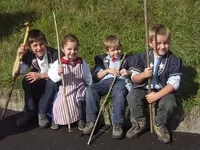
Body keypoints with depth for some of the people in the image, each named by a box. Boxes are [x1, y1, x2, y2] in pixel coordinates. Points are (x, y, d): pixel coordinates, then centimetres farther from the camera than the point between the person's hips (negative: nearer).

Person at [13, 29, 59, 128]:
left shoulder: (54, 54, -23)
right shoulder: (29, 56, -12)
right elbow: (15, 74, -15)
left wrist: (40, 75, -33)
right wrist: (19, 56, -29)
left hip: (52, 83, -3)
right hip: (40, 84, 4)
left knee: (52, 83, -36)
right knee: (26, 81, -25)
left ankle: (41, 112, -16)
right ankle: (31, 111, -9)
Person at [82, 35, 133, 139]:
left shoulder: (126, 59, 24)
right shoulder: (102, 59, 26)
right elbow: (96, 75, 14)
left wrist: (128, 72, -6)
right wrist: (107, 70, -1)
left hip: (120, 81, -2)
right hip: (105, 81, 2)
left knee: (119, 92, -39)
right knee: (90, 90, -28)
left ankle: (117, 124, -38)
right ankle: (91, 121, -25)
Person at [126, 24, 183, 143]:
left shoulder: (174, 60, -6)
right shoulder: (143, 57, 0)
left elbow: (173, 83, -12)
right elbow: (134, 78, 1)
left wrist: (157, 96, -22)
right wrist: (143, 75, -23)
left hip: (164, 91, -1)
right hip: (144, 89, 2)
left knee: (170, 104, -32)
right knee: (132, 97, -28)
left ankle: (159, 125, 2)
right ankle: (140, 123, -1)